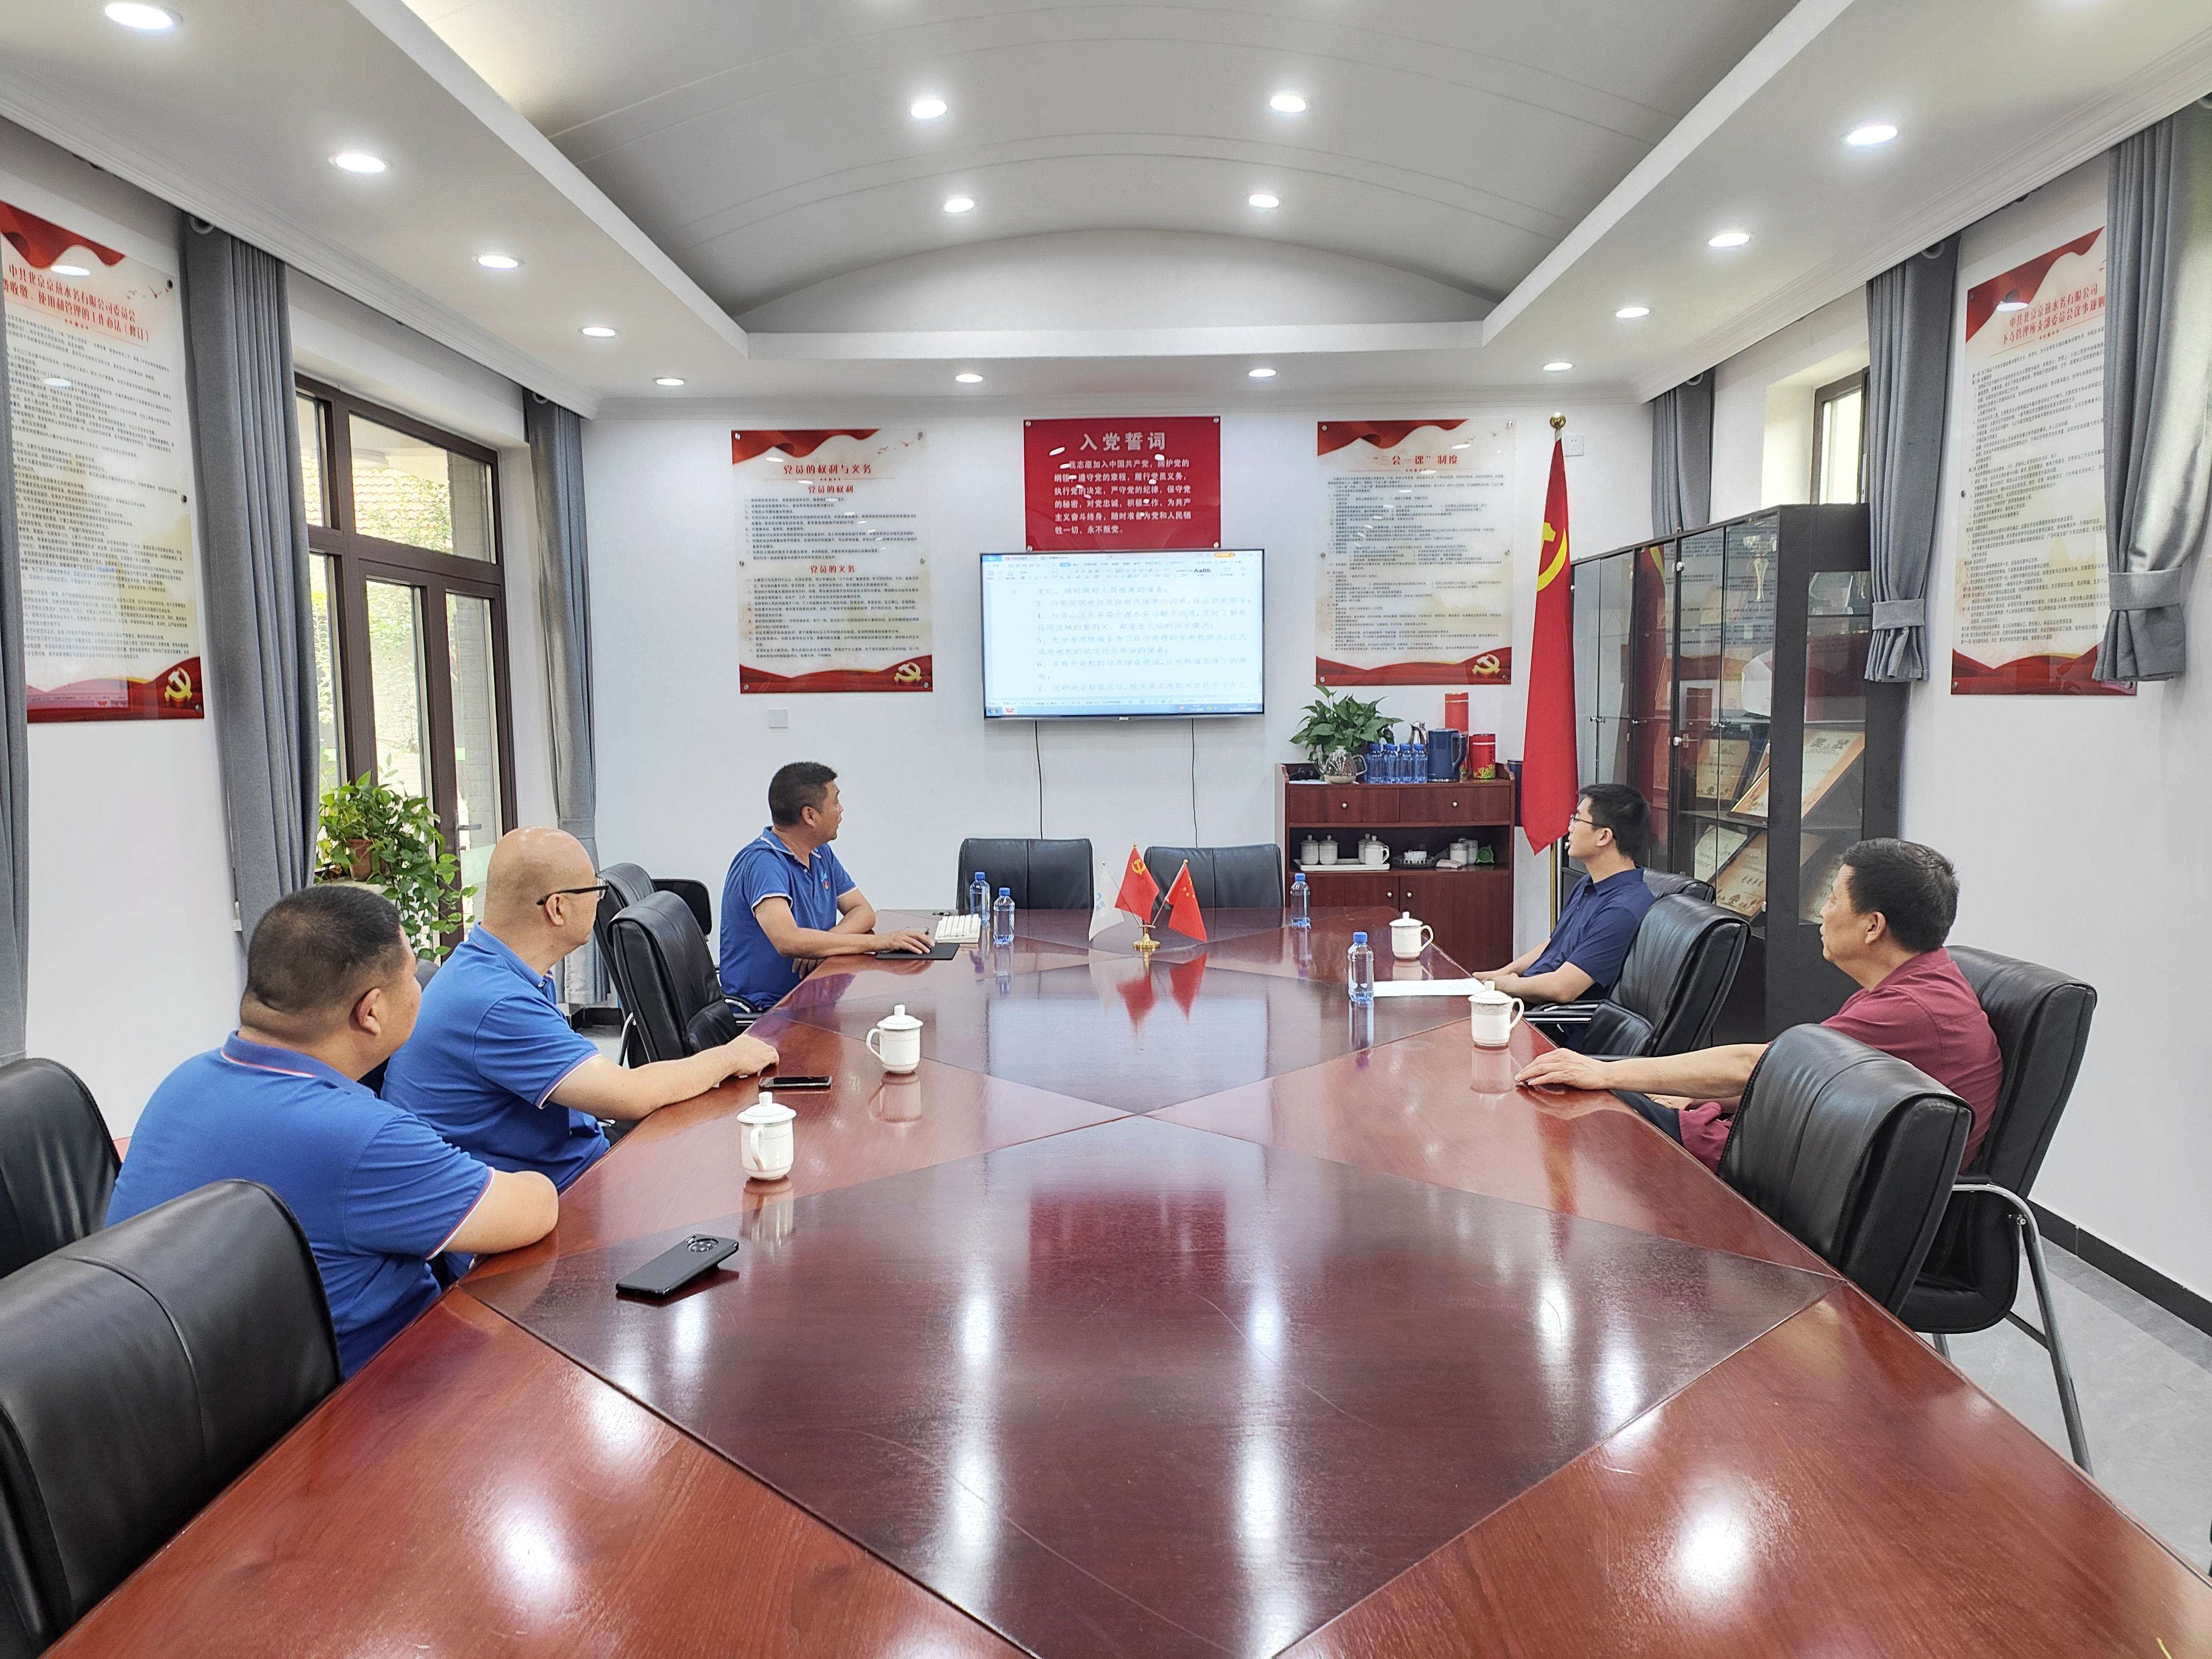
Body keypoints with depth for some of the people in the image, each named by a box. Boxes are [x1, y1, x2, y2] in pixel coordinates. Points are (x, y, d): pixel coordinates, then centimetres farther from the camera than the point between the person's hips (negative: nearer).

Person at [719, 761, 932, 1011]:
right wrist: (878, 942, -30)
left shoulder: (821, 855, 11)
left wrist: (822, 942, -13)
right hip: (764, 1009, -8)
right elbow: (788, 942, -31)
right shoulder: (762, 863, -18)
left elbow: (863, 911, 9)